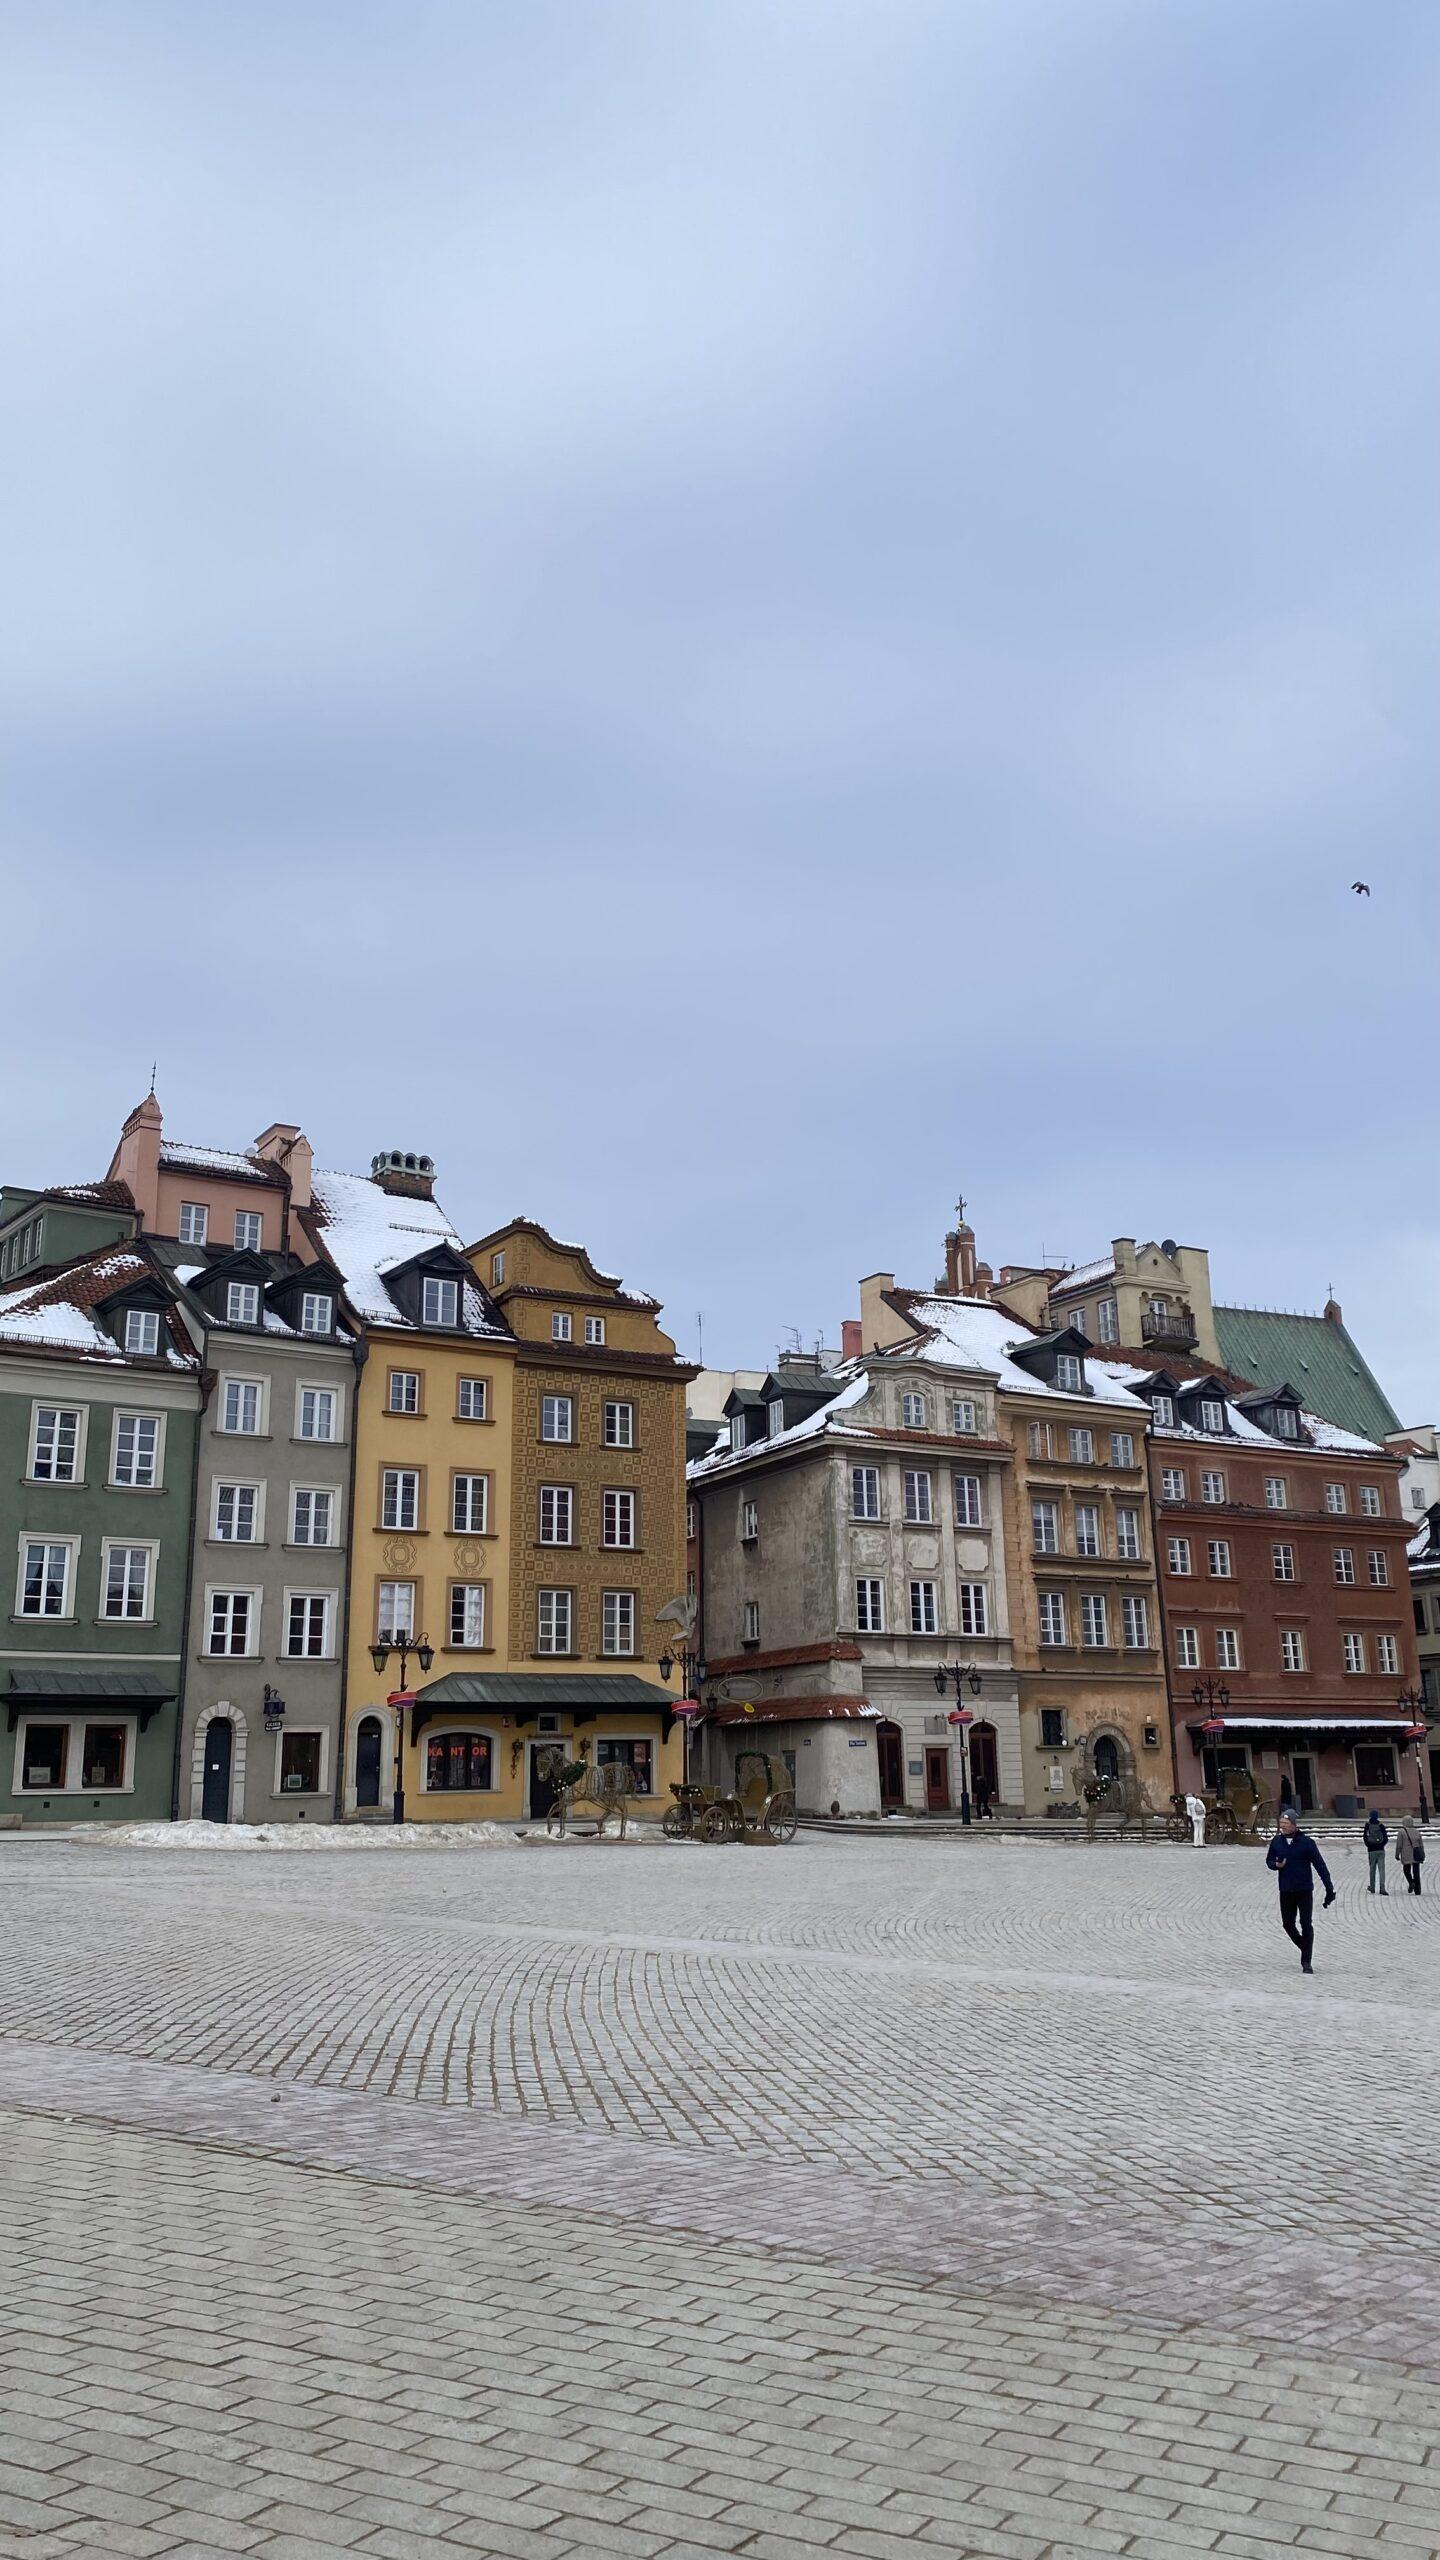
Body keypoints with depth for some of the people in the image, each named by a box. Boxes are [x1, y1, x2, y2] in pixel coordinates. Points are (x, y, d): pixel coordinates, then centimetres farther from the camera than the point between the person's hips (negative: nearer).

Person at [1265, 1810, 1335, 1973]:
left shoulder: (1306, 1842, -10)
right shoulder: (1276, 1841, 1)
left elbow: (1320, 1865, -8)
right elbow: (1269, 1860, 13)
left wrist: (1329, 1888, -11)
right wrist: (1276, 1865, -11)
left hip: (1305, 1890, -4)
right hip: (1286, 1891, 4)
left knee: (1306, 1924, -5)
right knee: (1288, 1924, 8)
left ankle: (1306, 1961, 1)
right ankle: (1305, 1949, 32)